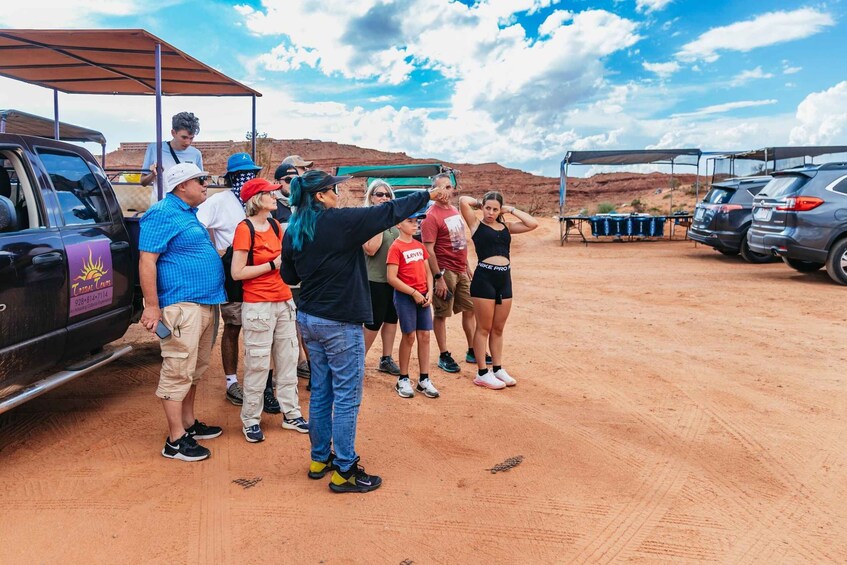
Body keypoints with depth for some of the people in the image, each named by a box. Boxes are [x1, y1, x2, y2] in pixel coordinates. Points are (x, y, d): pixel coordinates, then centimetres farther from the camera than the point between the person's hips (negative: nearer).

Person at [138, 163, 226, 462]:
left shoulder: (189, 213, 17)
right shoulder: (163, 214, -11)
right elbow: (147, 261, -17)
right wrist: (152, 306, -21)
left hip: (204, 304, 10)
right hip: (182, 306, -10)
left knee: (194, 370, 17)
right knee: (178, 372, -4)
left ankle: (189, 423, 30)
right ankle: (175, 440, 3)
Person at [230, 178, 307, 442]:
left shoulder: (275, 225, 10)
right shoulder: (245, 228, -11)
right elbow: (237, 272, -15)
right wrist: (273, 265, -16)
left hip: (284, 302, 7)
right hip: (258, 306, -7)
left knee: (287, 360, 12)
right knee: (257, 364, 0)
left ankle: (291, 413, 23)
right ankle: (250, 419, 14)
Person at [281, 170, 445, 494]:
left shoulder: (293, 232, 4)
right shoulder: (340, 222, -16)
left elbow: (289, 276, 14)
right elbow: (389, 213, -11)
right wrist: (427, 196, -1)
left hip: (308, 319, 8)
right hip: (340, 323, -8)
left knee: (321, 391, 17)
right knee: (347, 396, 1)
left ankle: (320, 459, 28)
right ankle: (344, 471, 9)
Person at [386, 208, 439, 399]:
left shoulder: (420, 246, 11)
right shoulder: (396, 247, -10)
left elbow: (428, 272, 14)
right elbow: (392, 278, -15)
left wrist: (429, 292, -1)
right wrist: (414, 293, -15)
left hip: (423, 296, 6)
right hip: (404, 296, -6)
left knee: (424, 336, 5)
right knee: (409, 336, 0)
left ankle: (424, 379, 15)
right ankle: (403, 380, 15)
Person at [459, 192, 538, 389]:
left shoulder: (506, 227, 13)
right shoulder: (476, 224, 1)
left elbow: (533, 224, 5)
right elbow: (463, 200, -11)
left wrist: (511, 210, 8)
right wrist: (479, 203, 8)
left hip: (505, 278, 5)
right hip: (484, 277, -5)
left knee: (498, 329, 13)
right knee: (484, 328, 2)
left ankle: (498, 369, 23)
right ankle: (482, 373, 10)